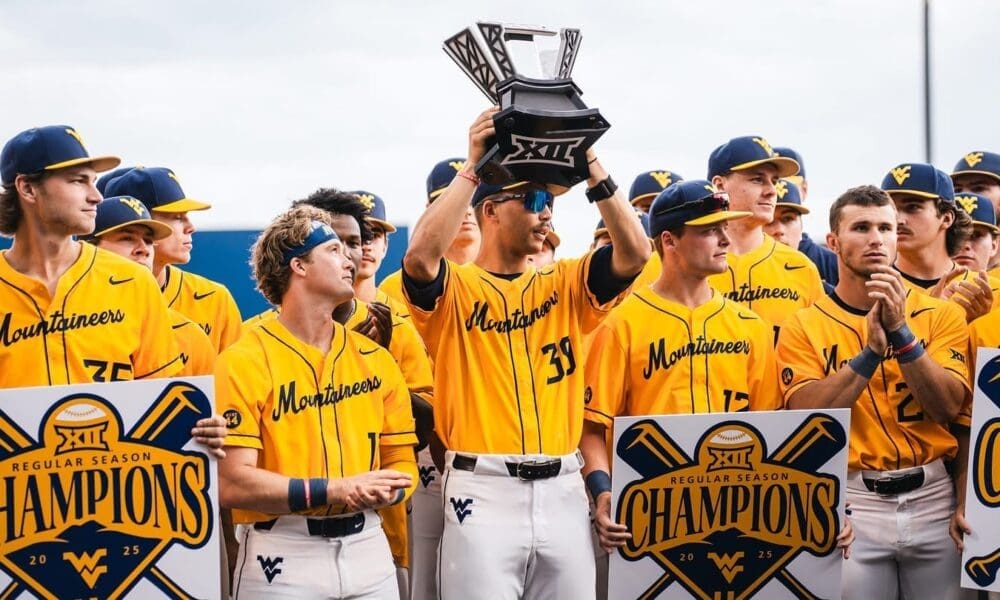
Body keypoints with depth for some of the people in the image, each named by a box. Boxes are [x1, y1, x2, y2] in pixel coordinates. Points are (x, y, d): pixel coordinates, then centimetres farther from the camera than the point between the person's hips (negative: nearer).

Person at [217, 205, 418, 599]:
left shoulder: (376, 360, 9)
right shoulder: (245, 362, -7)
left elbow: (402, 465, 11)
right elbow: (233, 483, -14)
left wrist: (380, 490, -11)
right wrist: (333, 491, -20)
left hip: (368, 549, 5)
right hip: (282, 558, -5)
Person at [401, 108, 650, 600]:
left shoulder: (564, 284, 13)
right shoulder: (454, 289, 0)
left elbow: (635, 252, -1)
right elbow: (421, 256, -21)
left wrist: (591, 165, -7)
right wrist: (473, 167, -18)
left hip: (561, 490, 4)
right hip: (484, 491, -4)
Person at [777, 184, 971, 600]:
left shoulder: (941, 314, 5)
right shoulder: (804, 327, 2)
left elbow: (948, 407, -7)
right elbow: (806, 414, -11)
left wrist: (901, 331, -16)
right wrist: (871, 350, -19)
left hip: (932, 497, 2)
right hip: (851, 501, -1)